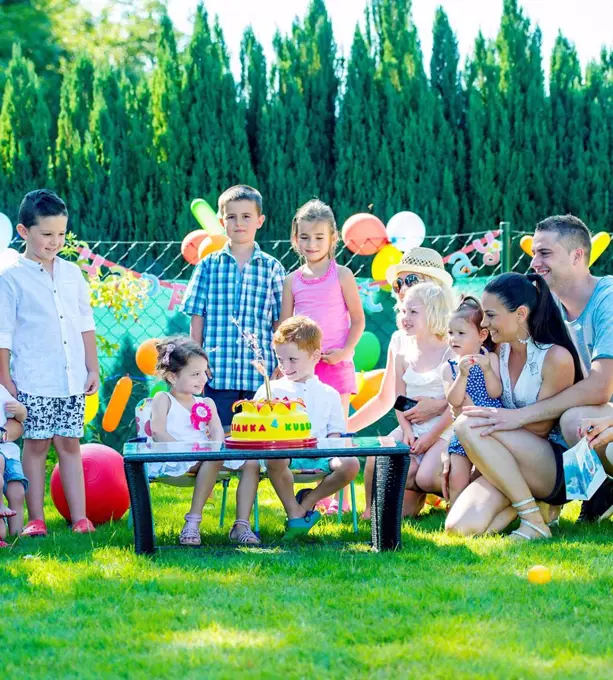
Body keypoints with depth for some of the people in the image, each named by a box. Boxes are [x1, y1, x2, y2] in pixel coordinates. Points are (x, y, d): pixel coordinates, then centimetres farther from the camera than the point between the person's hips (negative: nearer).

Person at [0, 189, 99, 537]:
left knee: (70, 444, 6)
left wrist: (93, 368, 11)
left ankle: (80, 518, 6)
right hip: (33, 382, -4)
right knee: (36, 445, 2)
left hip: (72, 380, 4)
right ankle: (36, 520, 7)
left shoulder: (73, 274, 10)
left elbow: (86, 325, 15)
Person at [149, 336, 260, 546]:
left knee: (251, 462, -9)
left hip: (207, 456, 7)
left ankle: (242, 524, -15)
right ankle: (193, 521, -35)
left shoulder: (206, 403, 24)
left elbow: (217, 431, 7)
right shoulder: (163, 400, 8)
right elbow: (158, 433, -8)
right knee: (213, 459, -37)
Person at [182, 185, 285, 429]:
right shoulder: (208, 266, 6)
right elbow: (197, 320, 7)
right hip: (217, 373, 0)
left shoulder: (272, 268, 7)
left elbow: (279, 323, 8)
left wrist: (281, 370, 2)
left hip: (260, 373, 0)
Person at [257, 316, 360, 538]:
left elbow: (335, 432, 13)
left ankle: (307, 501, -6)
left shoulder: (328, 394, 18)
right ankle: (294, 513, -19)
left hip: (319, 454, 2)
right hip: (283, 451, -2)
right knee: (275, 459, -39)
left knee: (350, 465, -28)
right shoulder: (270, 391, 14)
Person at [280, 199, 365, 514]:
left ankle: (341, 497, 3)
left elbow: (358, 320, 1)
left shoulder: (341, 275, 0)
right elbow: (284, 326, 10)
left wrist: (345, 350, -13)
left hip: (335, 362, -3)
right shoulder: (292, 280, 8)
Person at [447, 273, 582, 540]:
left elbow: (540, 426, -11)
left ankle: (534, 520, -20)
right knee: (461, 526, -22)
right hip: (507, 467, 6)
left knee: (469, 425, -28)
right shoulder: (501, 350, 9)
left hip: (555, 466, -6)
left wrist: (493, 415, -18)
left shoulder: (556, 357, -12)